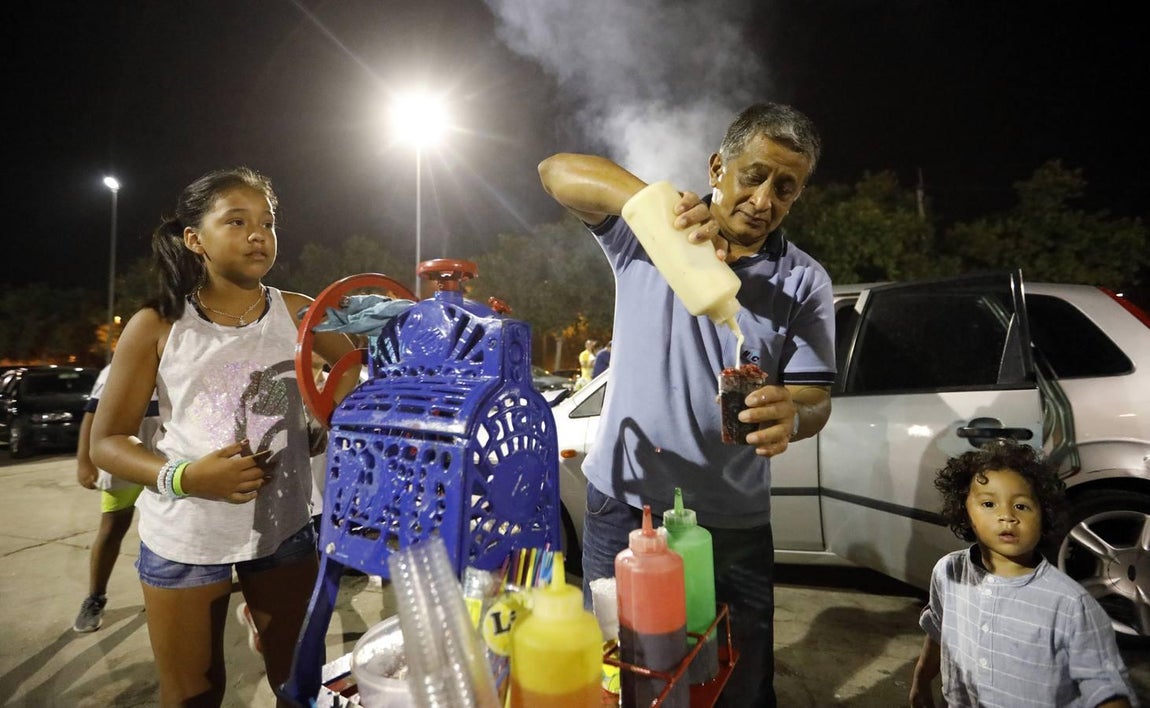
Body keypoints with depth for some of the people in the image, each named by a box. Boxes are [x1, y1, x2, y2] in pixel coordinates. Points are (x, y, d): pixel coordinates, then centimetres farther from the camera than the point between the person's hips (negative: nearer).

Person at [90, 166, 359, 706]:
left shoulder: (299, 314, -4)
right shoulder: (156, 326, -7)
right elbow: (106, 441, -3)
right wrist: (183, 477, -21)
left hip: (283, 527, 1)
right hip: (183, 537, 0)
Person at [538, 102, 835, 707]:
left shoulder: (804, 282, 0)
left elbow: (815, 397, -4)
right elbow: (558, 171, -14)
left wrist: (790, 414, -29)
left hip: (733, 522, 1)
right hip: (622, 502, 0)